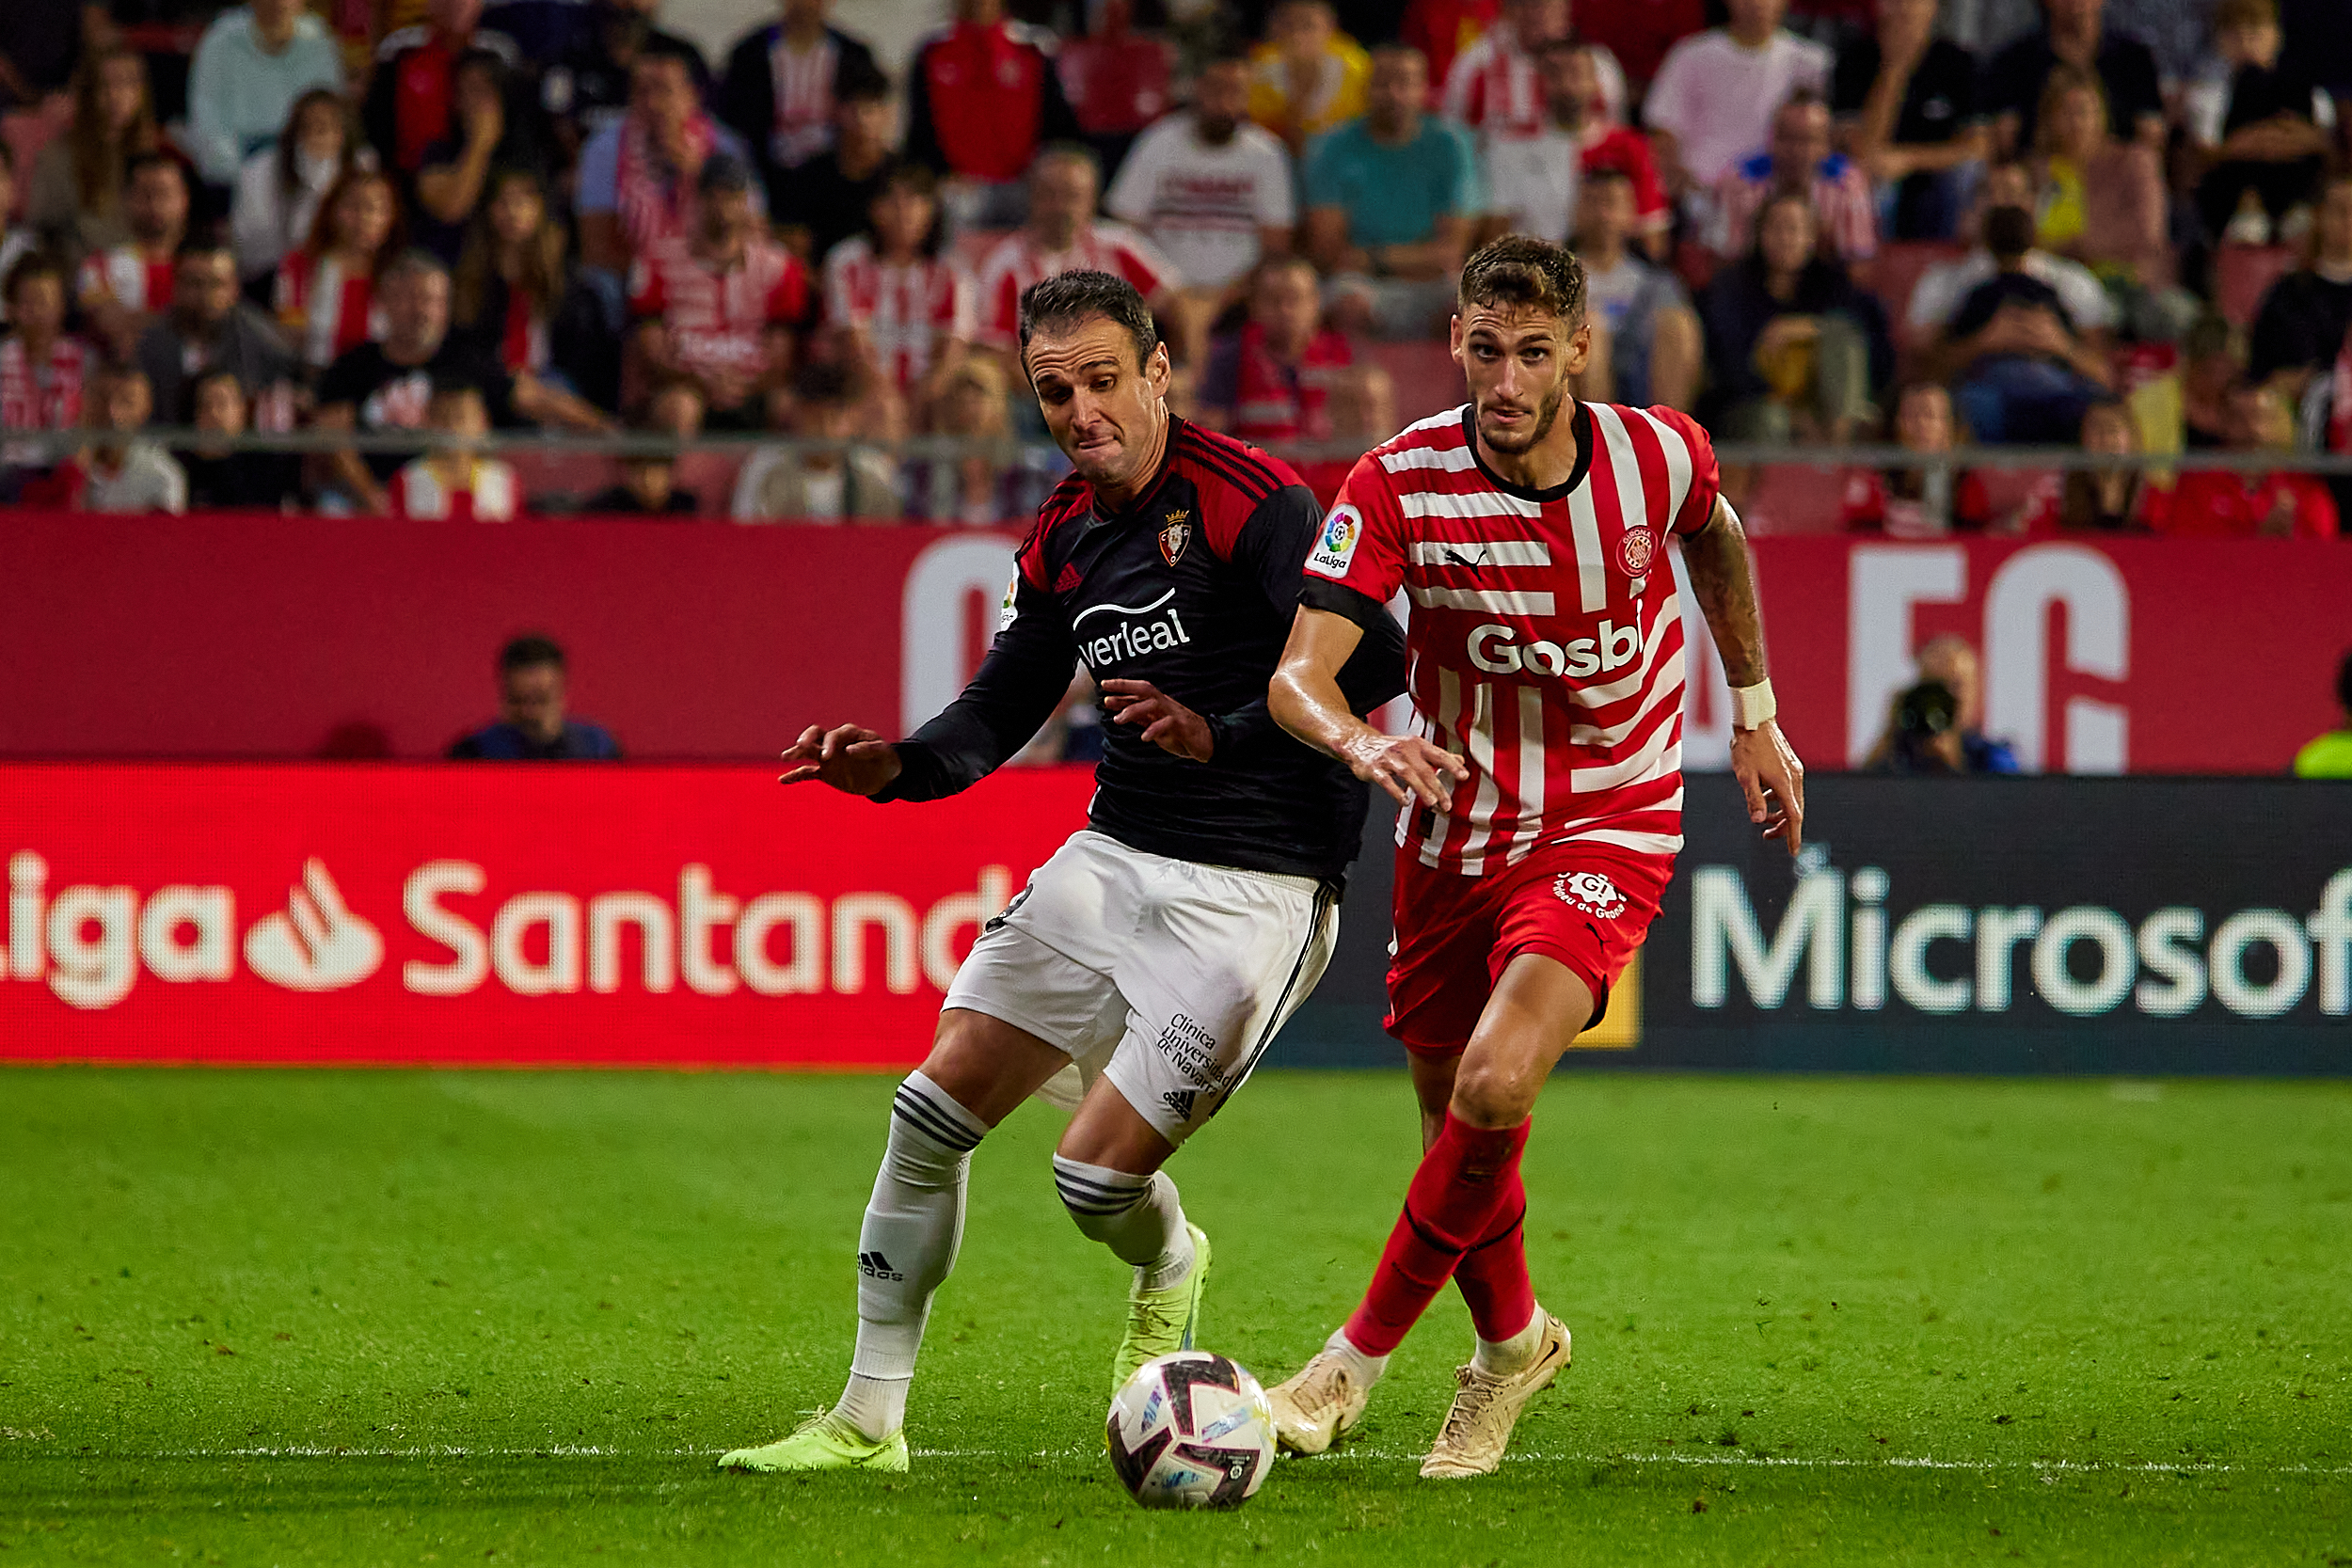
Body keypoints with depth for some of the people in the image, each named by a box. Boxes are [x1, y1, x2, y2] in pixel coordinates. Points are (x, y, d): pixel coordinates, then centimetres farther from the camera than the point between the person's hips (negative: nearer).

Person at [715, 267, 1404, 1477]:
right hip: (1111, 861, 8)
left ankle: (1167, 1269, 27)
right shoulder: (1064, 539, 10)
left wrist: (1223, 738, -28)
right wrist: (896, 767, -1)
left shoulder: (1248, 500, -14)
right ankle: (870, 1419, 9)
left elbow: (1371, 658, -20)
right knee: (933, 1109, 0)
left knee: (1097, 1177, -12)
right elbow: (999, 711, 18)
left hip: (1253, 890, -7)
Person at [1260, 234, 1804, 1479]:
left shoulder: (1657, 455, -12)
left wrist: (1752, 715, 18)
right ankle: (1513, 1341, 41)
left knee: (1495, 1085, -23)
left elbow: (1715, 538, 13)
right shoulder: (1399, 487, -17)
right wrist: (1360, 743, -46)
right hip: (1454, 837, 2)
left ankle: (1361, 1356, -7)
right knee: (1454, 1125, 11)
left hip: (1610, 829, -2)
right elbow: (1296, 674, -24)